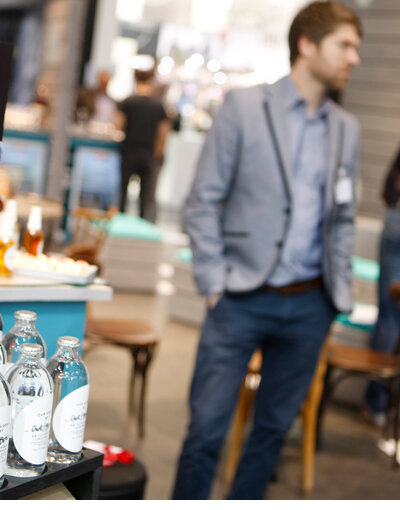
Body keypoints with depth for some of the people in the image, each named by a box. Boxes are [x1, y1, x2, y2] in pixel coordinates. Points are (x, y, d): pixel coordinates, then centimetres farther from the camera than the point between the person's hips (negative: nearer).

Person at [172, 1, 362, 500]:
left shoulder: (347, 129, 11)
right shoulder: (244, 106, -2)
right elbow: (203, 202, -4)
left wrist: (339, 293, 8)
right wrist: (213, 283, -9)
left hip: (308, 305, 4)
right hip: (243, 299, -4)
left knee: (273, 429, 12)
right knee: (207, 429, -2)